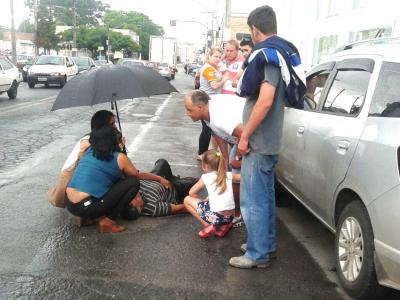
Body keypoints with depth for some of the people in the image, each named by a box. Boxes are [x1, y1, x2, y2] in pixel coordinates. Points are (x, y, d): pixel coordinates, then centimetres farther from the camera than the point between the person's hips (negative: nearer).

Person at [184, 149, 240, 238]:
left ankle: (208, 225, 4)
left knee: (187, 200, 12)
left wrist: (202, 201, 21)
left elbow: (191, 192, 10)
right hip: (230, 217, 5)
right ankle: (224, 225, 16)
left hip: (216, 217, -5)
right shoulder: (228, 175, 9)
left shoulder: (205, 177, 3)